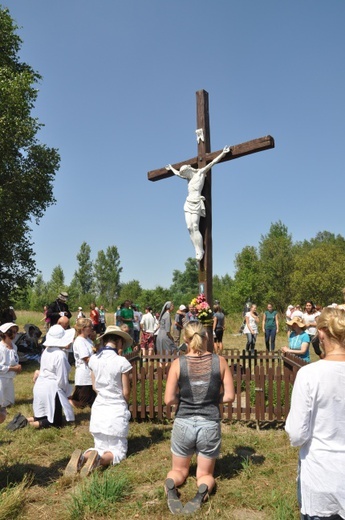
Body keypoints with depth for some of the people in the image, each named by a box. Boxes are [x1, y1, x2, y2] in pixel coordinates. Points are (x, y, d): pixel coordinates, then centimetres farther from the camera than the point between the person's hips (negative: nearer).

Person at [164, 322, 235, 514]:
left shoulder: (178, 363, -10)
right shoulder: (220, 361, -8)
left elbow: (169, 399, -10)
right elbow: (230, 396, -6)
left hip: (184, 423, 0)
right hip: (210, 425, 0)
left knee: (179, 470, 24)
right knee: (205, 474, 21)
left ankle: (171, 487, -9)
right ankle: (203, 491, -13)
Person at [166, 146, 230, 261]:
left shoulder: (200, 173, 3)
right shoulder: (190, 177, 22)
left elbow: (212, 163, -3)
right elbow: (178, 174, 41)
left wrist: (223, 153, -8)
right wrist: (171, 168, 55)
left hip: (196, 203, -7)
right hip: (188, 203, 7)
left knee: (195, 227, -13)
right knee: (189, 227, -5)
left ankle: (200, 251, -8)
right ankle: (197, 251, -4)